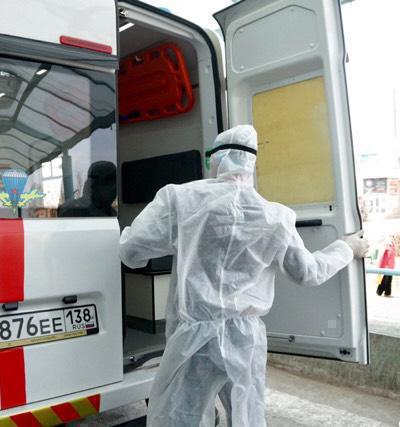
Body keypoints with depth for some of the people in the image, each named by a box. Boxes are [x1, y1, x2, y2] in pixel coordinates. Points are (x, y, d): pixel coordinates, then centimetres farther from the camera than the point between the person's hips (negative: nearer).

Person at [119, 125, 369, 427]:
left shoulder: (181, 198, -9)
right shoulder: (276, 217, 0)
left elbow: (131, 251, -6)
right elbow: (309, 272, 12)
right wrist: (347, 248, 29)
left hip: (197, 337, -3)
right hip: (249, 338, 4)